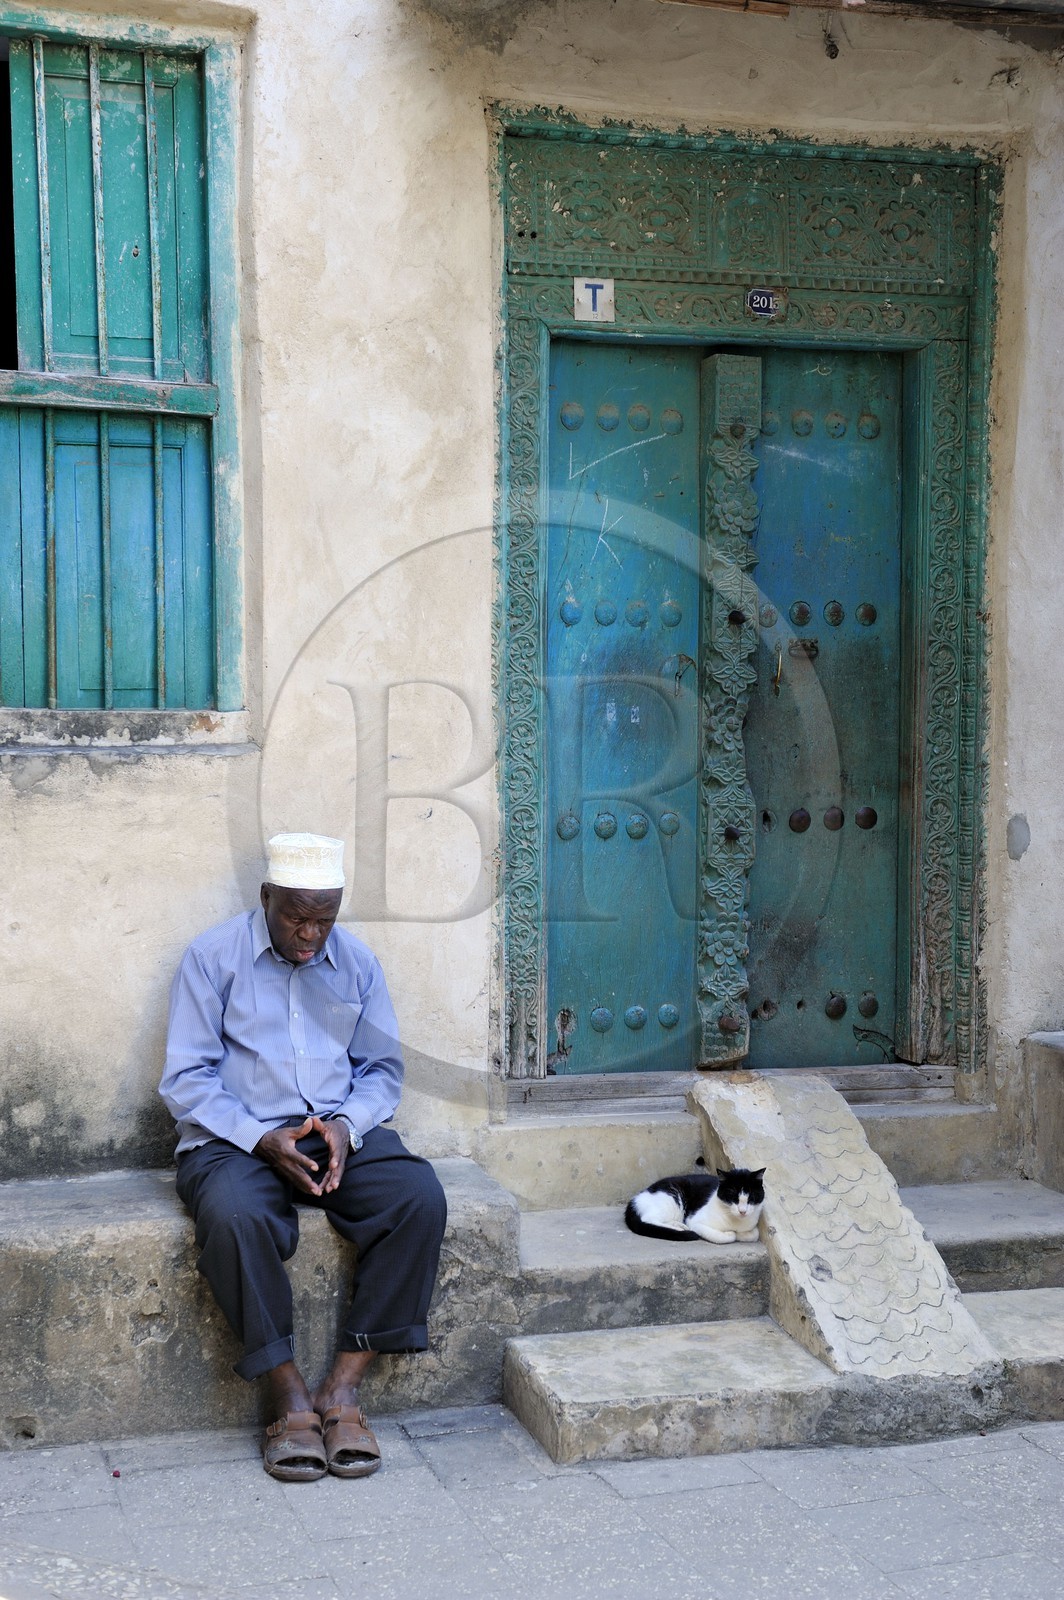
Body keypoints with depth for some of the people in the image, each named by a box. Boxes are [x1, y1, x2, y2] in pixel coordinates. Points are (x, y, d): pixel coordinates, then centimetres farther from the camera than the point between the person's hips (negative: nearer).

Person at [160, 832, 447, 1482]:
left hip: (342, 1133, 3)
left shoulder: (357, 962, 11)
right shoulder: (213, 957, 0)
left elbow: (382, 1068, 12)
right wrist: (263, 1139, -18)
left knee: (421, 1198, -26)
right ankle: (290, 1396, -22)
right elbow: (187, 1079, -4)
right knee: (234, 1216, -37)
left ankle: (344, 1386, -20)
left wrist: (347, 1125, -10)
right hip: (236, 1138, -3)